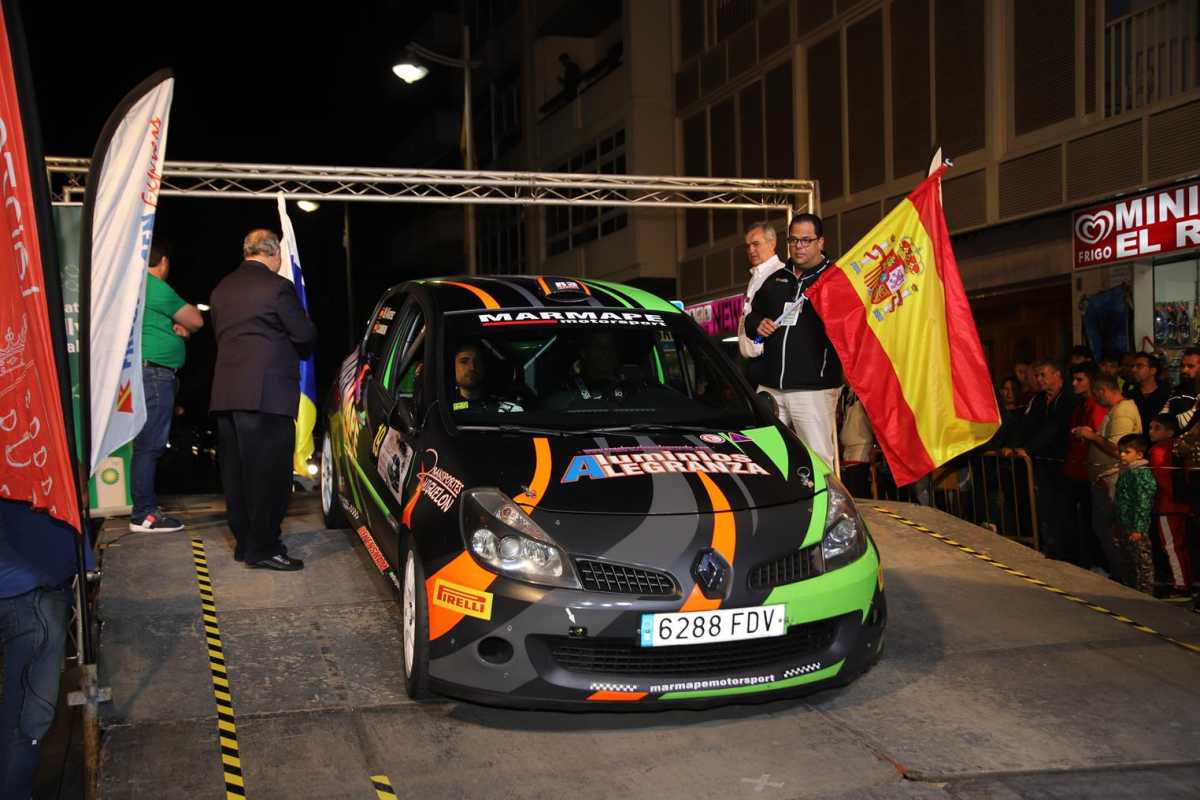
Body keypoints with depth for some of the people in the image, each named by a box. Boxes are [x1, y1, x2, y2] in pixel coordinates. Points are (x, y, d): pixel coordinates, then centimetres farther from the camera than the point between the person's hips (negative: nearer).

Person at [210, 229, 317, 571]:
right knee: (270, 472, -3)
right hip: (267, 393, -8)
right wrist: (299, 351, 16)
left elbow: (220, 334, 18)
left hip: (225, 393, 8)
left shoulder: (222, 288, 13)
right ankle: (262, 549, -3)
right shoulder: (278, 287, -8)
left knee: (236, 471, 12)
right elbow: (304, 336, -5)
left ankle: (245, 542, 21)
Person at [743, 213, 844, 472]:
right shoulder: (775, 279, 19)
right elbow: (752, 316, 28)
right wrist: (757, 324, 6)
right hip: (770, 387, 6)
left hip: (814, 389, -6)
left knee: (819, 459, -5)